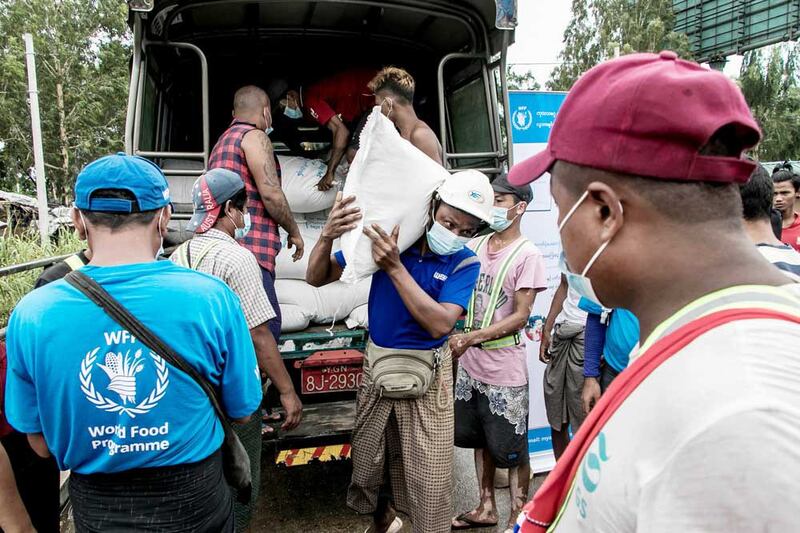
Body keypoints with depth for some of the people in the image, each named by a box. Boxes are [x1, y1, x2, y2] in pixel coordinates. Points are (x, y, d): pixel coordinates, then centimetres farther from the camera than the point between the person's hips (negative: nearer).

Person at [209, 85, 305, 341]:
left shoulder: (221, 142, 27)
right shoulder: (255, 137, -2)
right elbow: (271, 194, -11)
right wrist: (294, 232, 2)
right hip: (250, 250, -9)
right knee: (266, 329, -12)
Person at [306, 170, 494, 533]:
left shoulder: (465, 264, -10)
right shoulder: (387, 237, -7)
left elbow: (440, 324, -24)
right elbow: (316, 278, -5)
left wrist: (394, 267, -29)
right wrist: (328, 236, -26)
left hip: (428, 374, -2)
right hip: (376, 365, 3)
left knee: (430, 475, 0)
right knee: (368, 461, 18)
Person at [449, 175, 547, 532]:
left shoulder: (527, 255, -12)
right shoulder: (475, 246, 5)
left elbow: (520, 317, -15)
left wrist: (471, 337, -21)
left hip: (504, 369, -6)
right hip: (471, 363, 6)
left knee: (511, 449, 8)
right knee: (480, 439, 19)